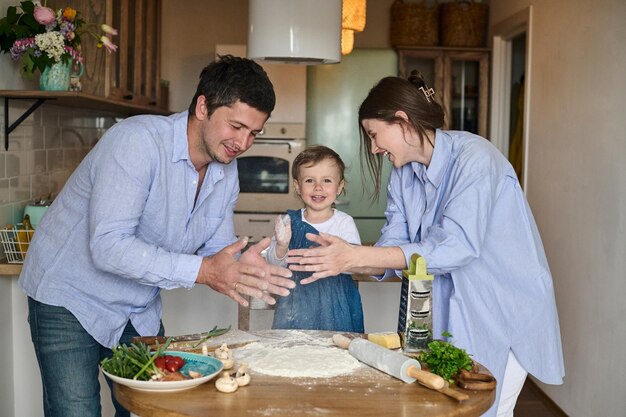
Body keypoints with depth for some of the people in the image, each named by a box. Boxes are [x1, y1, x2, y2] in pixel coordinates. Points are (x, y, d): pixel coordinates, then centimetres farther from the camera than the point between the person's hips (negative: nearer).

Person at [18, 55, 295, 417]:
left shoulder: (227, 174, -2)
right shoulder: (138, 141, -27)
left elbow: (216, 253, 0)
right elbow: (108, 247, -34)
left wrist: (245, 270, -23)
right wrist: (201, 270, -36)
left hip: (140, 312, 7)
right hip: (70, 299, -6)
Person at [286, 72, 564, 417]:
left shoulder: (474, 158, -20)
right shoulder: (403, 175, 3)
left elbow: (454, 247, -31)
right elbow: (392, 249, -3)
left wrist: (355, 256, -34)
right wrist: (340, 259, -22)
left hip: (502, 315, -6)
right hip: (450, 312, 6)